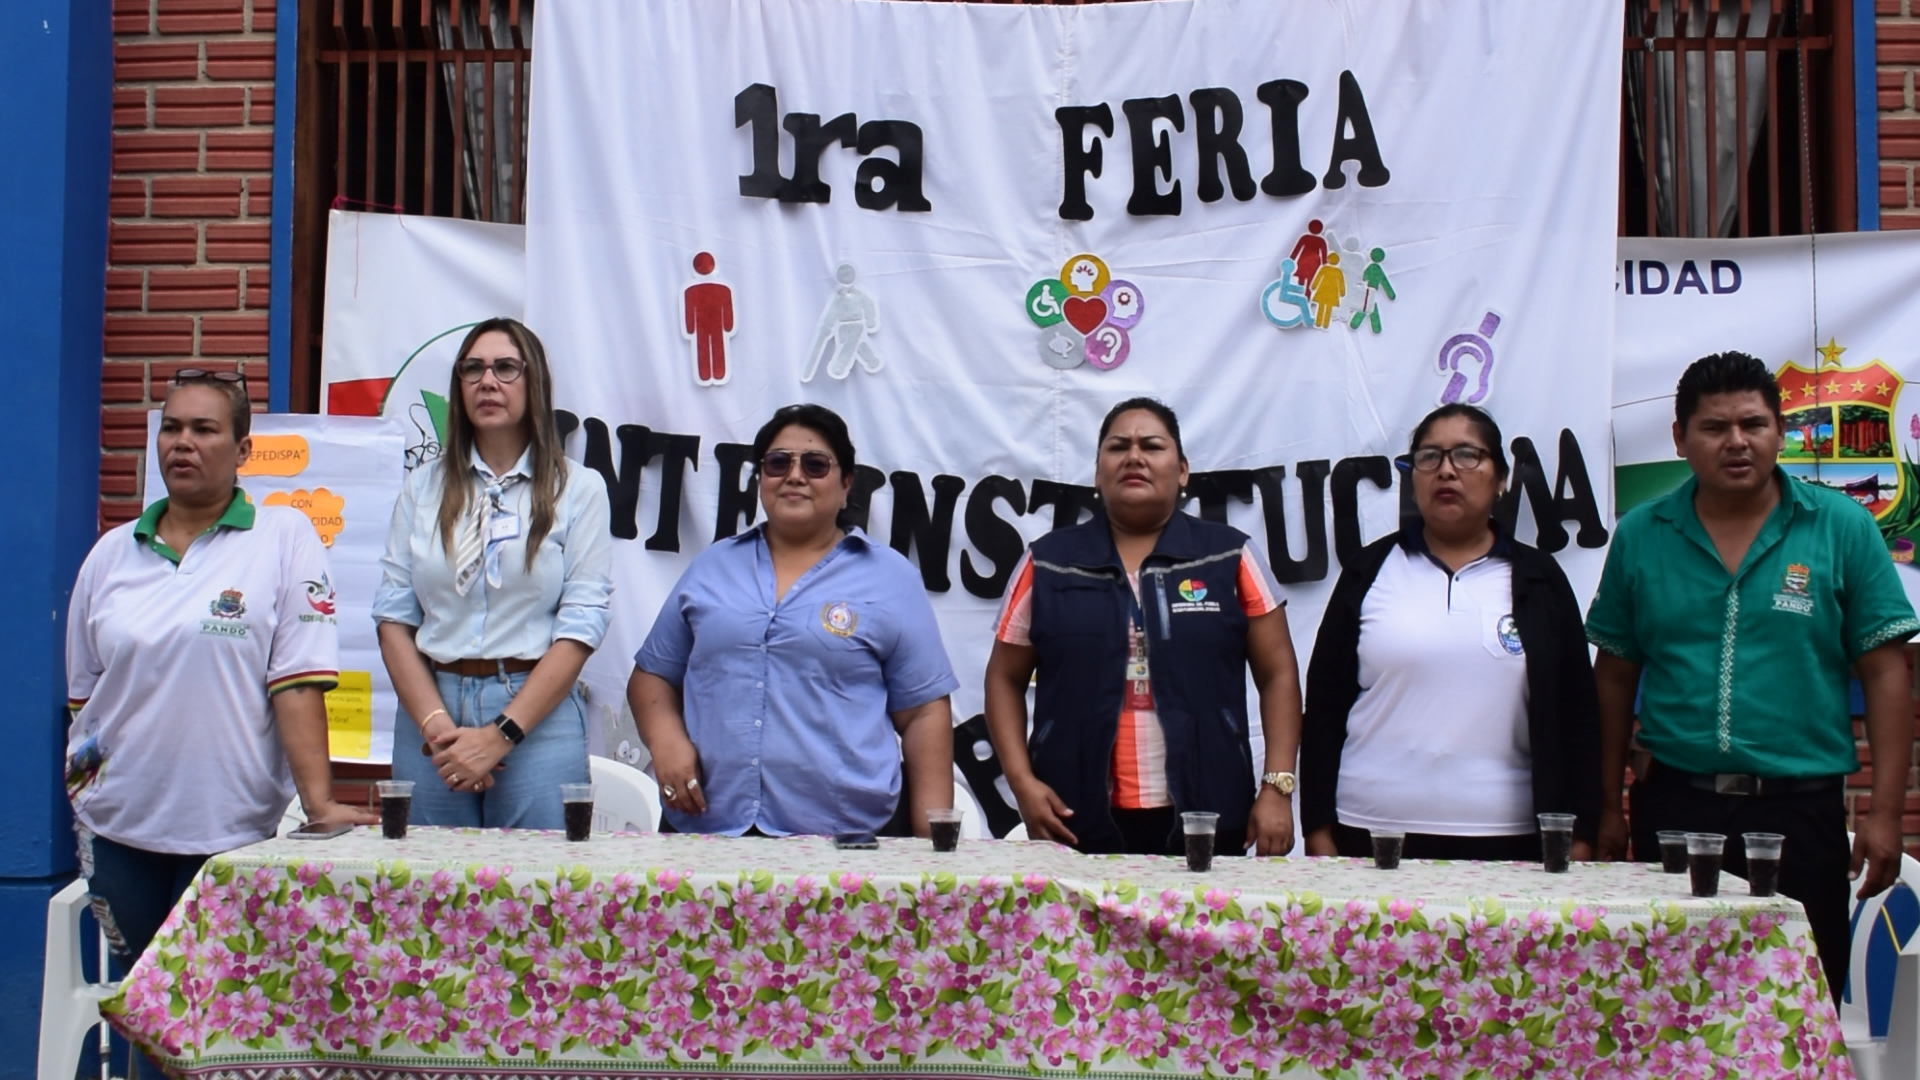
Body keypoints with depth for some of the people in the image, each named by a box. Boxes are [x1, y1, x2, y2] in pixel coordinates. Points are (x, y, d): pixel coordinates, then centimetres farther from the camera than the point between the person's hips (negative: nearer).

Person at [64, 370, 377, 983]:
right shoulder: (112, 553, 8)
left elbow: (297, 684, -13)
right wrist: (83, 787, 10)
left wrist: (318, 802, -19)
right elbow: (82, 694, 16)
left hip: (231, 827, -4)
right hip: (119, 825, 4)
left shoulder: (283, 537, -5)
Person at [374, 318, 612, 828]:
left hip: (538, 718, -2)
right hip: (430, 711, 3)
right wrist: (437, 725, -9)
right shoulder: (423, 489, 11)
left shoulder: (578, 490, 1)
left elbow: (581, 626, -5)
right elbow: (393, 618, 5)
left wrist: (500, 735, -12)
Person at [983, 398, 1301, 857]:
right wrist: (1022, 781, -4)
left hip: (1206, 819, 0)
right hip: (1081, 821, 0)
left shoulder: (1229, 555, 3)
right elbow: (1005, 679, 9)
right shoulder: (1046, 563, 5)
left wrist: (1277, 787, -5)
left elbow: (1277, 673, 4)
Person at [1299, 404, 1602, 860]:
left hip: (1505, 837, 1)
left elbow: (1577, 715, 9)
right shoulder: (1370, 571, 7)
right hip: (1372, 832, 0)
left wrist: (1580, 835, 3)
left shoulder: (1537, 579, 8)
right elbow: (1324, 704, 6)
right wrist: (1318, 830, 1)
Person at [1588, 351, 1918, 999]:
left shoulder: (1842, 528, 0)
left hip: (1800, 808, -1)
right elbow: (1615, 677, 9)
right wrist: (1610, 806, 8)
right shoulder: (1640, 536, 4)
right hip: (1672, 806, 1)